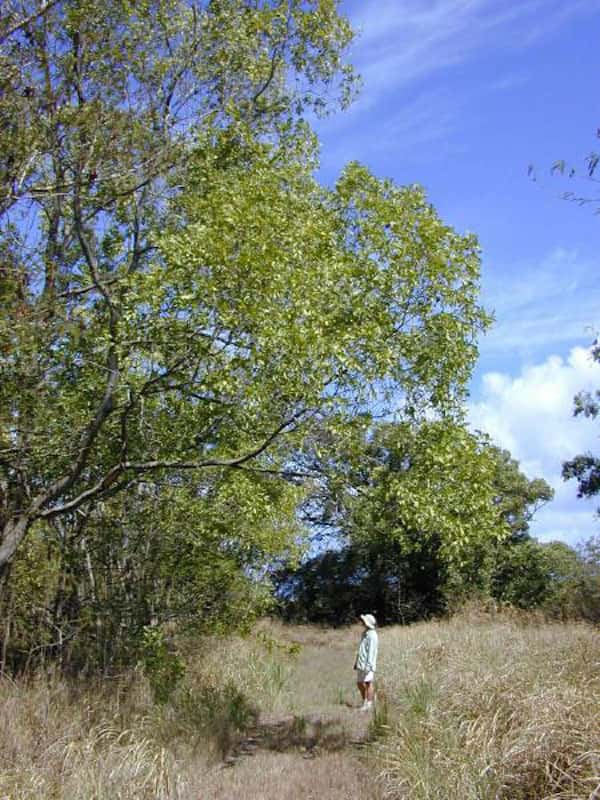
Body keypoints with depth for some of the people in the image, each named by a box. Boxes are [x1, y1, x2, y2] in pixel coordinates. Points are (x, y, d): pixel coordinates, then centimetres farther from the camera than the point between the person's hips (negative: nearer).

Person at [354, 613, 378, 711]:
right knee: (360, 683, 13)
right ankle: (365, 702, 24)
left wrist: (369, 665, -23)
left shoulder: (372, 635, -13)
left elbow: (372, 651, -18)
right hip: (361, 663, 10)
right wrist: (356, 662, 21)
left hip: (367, 664, -10)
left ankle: (369, 704, -4)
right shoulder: (364, 633, 16)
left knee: (368, 683, -7)